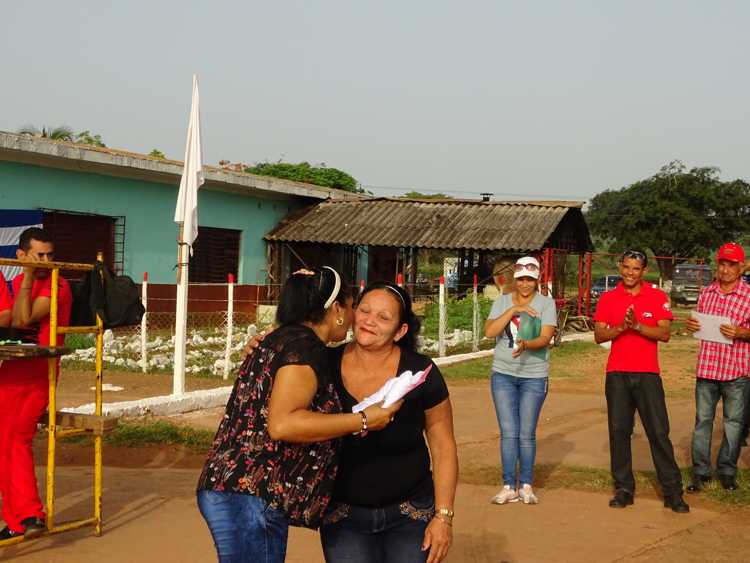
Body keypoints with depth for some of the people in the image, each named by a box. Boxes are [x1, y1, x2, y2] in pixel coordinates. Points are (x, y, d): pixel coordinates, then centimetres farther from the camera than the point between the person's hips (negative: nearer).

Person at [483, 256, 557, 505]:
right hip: (503, 374, 2)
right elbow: (489, 331, -9)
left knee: (527, 434, 2)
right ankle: (509, 487, 6)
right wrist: (513, 310, -17)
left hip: (534, 375, -2)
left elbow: (545, 338, -14)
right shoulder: (502, 301, 5)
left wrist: (525, 344, -33)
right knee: (508, 432, 0)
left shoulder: (546, 303, -2)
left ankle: (526, 486, 13)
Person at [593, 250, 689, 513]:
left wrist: (637, 325, -19)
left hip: (647, 374, -1)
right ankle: (623, 489, 12)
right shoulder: (607, 299, 7)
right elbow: (599, 336, 0)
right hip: (617, 375, 2)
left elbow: (664, 334, -6)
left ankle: (672, 491, 4)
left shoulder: (658, 297, 3)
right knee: (619, 431, 3)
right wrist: (621, 328, -16)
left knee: (659, 432, -2)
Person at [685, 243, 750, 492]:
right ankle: (700, 471, 15)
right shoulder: (706, 293, 9)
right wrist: (691, 325, -1)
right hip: (707, 367, 3)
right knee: (703, 420, 7)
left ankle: (727, 471, 21)